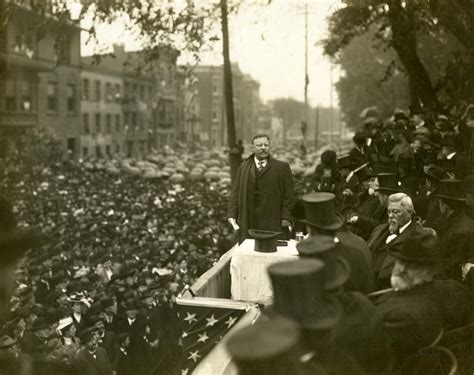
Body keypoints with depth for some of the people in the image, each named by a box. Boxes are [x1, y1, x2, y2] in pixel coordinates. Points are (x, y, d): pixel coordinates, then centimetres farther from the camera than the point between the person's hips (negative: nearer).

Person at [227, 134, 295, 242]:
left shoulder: (282, 167, 6)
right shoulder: (243, 167, 13)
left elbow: (288, 194, 3)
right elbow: (236, 192, 11)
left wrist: (286, 217, -6)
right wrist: (231, 215, 1)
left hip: (272, 223, -2)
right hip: (248, 223, 2)